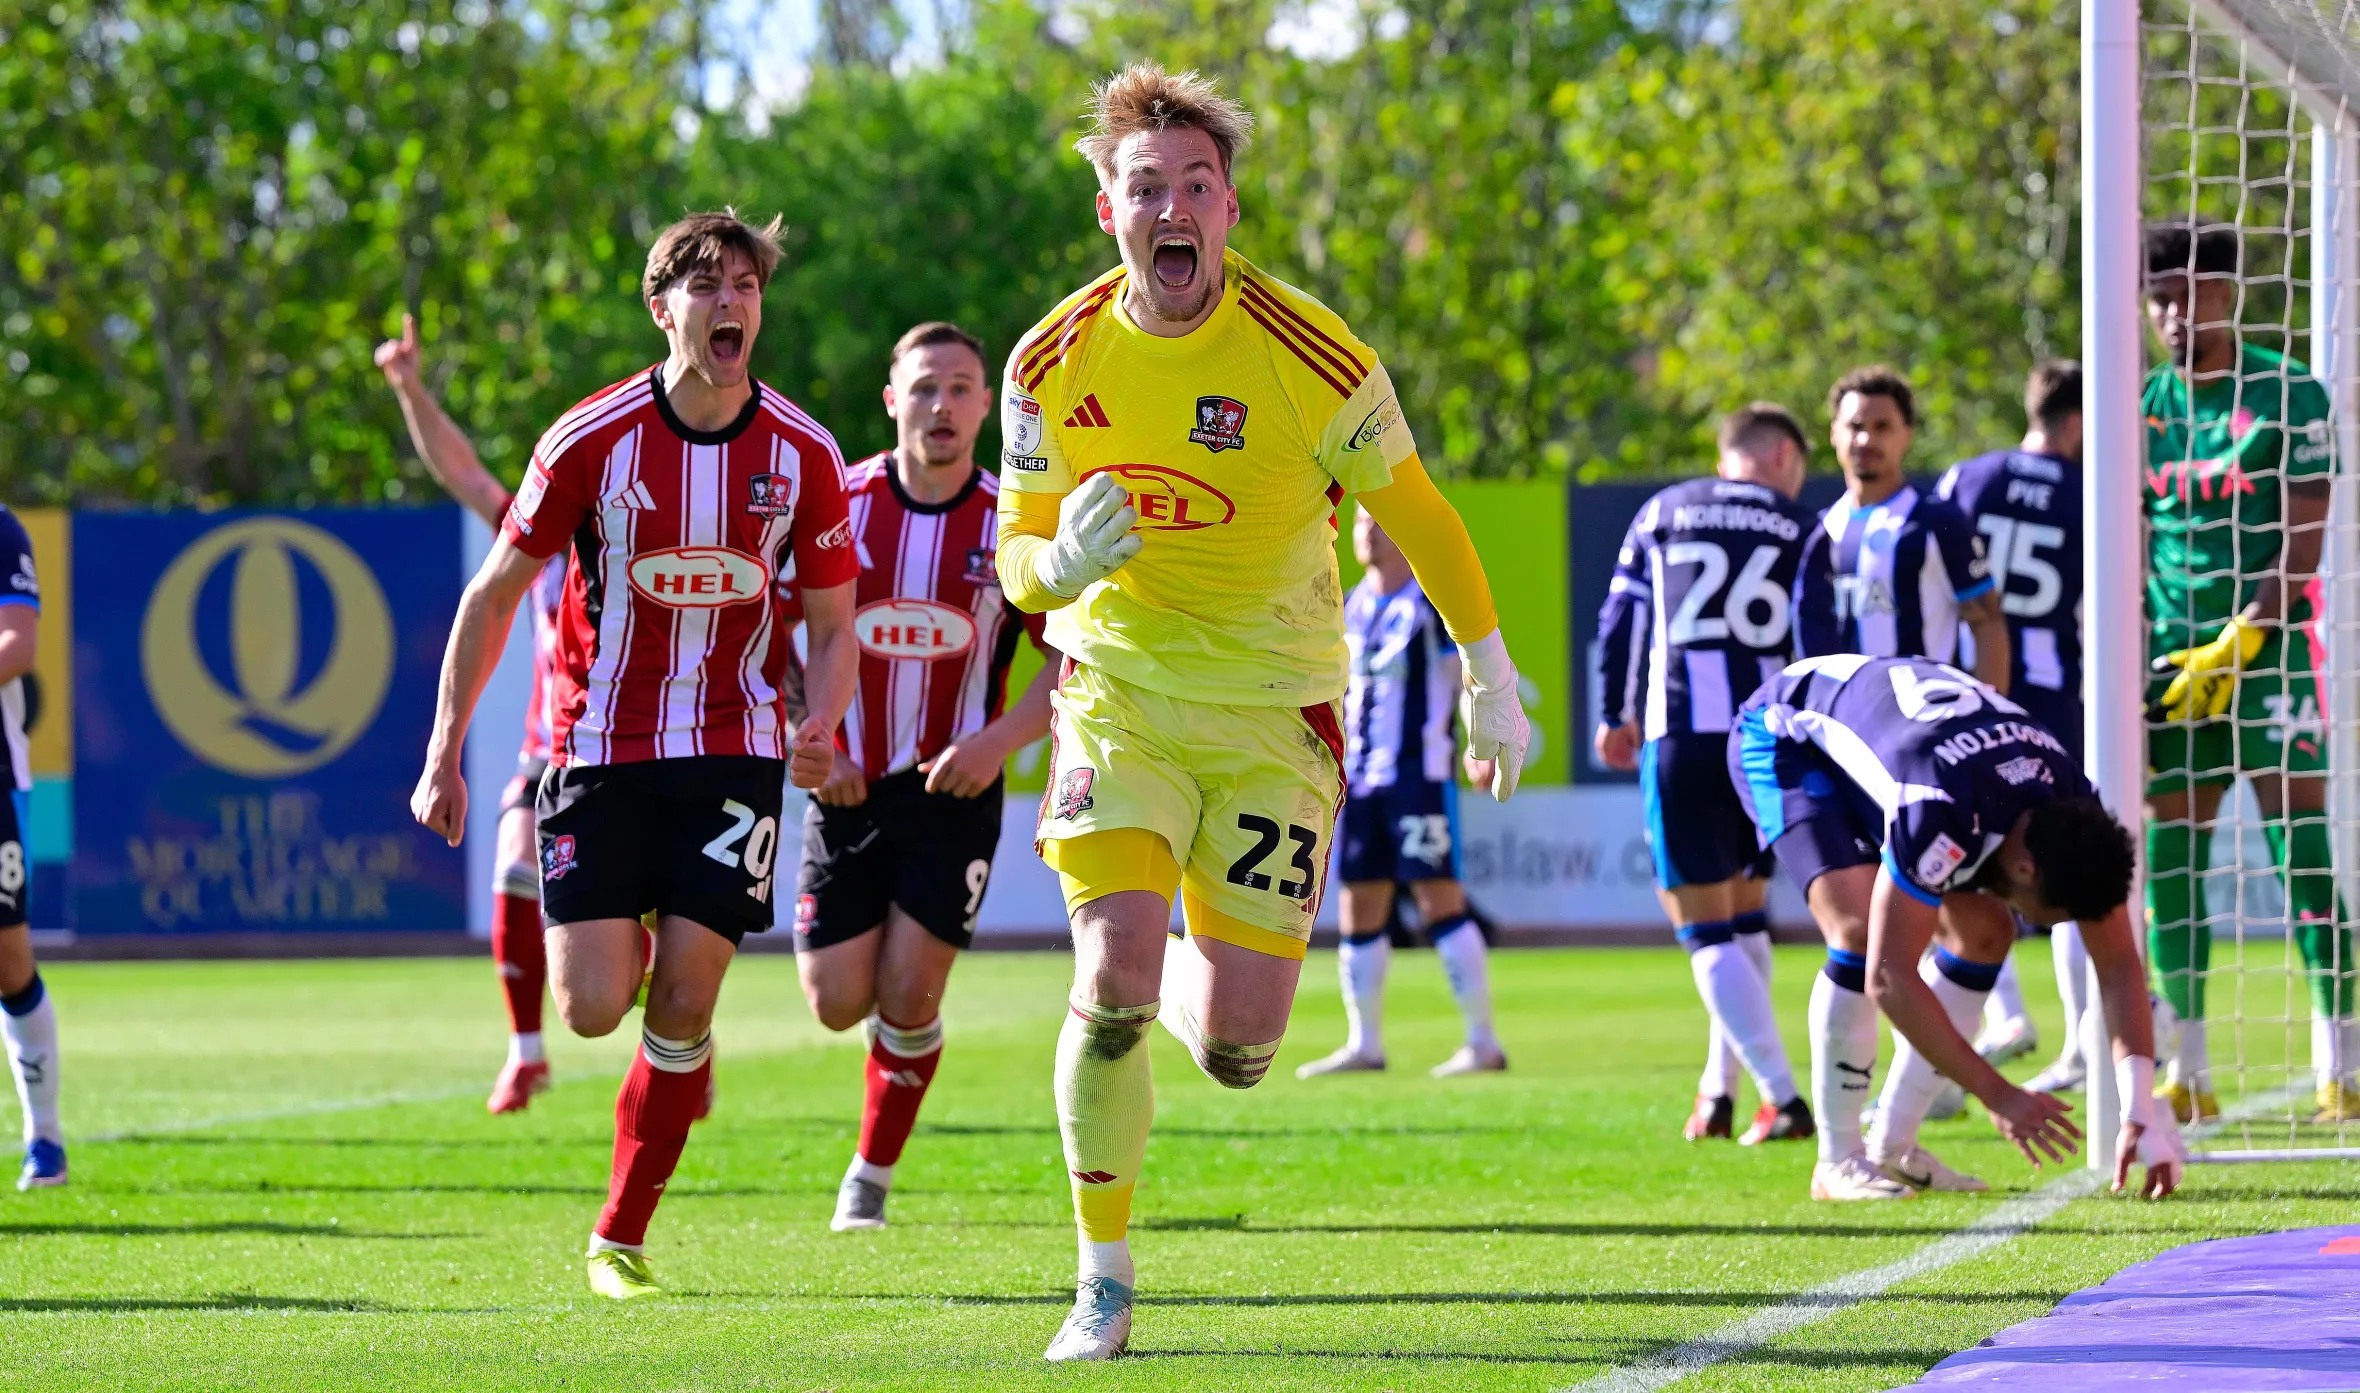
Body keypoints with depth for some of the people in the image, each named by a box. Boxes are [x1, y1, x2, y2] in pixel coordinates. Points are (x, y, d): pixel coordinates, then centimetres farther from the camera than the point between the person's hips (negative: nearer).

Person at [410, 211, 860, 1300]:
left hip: (731, 749, 1)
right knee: (595, 1007, -11)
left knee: (682, 1005, -6)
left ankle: (622, 1237, 9)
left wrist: (820, 729, -13)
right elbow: (493, 595, 0)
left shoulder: (803, 455, -2)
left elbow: (832, 626, 8)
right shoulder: (591, 441, -9)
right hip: (598, 747, -1)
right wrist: (444, 753, -3)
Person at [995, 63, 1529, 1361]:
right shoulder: (1052, 364, -8)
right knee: (1113, 977, -20)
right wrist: (1061, 562, -22)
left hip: (1273, 707, -1)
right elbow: (1019, 558, 2)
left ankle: (1197, 982, 33)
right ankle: (1104, 1281, -3)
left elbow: (1415, 514, -1)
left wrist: (1490, 680, 7)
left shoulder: (1315, 359, -15)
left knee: (1237, 1040, -7)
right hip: (1120, 691, 1)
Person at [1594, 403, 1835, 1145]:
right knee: (1745, 912, 20)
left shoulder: (1661, 513, 12)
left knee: (1707, 929, -1)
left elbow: (1620, 619, 12)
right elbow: (1817, 639, -1)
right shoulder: (1800, 529, 9)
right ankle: (1719, 1089, 18)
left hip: (1680, 734, -2)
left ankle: (1781, 1095, -13)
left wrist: (1616, 716, 24)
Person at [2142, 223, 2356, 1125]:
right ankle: (2188, 1073, 8)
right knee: (2167, 859, 1)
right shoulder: (2142, 408, 11)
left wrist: (2238, 643, -16)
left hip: (2267, 647, -4)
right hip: (2171, 658, 4)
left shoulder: (2288, 395, -3)